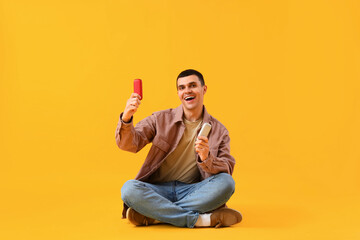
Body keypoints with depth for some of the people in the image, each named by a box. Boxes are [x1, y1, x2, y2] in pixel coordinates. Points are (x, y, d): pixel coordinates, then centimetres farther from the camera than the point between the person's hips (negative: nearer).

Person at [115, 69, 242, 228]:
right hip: (158, 190, 0)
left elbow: (227, 170, -1)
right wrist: (126, 119, -22)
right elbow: (129, 144, -1)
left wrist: (207, 159, -22)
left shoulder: (218, 130, 8)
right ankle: (198, 219, -30)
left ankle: (153, 216, -28)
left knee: (226, 183, -29)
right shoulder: (161, 119, 8)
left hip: (193, 191, 1)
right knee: (129, 189, -31)